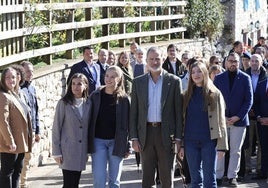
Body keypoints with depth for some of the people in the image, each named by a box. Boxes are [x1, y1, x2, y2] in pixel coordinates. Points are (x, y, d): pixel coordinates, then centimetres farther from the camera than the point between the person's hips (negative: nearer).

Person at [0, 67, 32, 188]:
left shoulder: (14, 96, 15)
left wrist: (27, 142, 16)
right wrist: (10, 141, -23)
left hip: (20, 142, 10)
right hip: (10, 145, -10)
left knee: (17, 171, 14)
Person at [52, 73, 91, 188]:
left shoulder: (88, 104, 7)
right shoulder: (64, 103, -6)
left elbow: (89, 128, 13)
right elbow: (56, 128, -5)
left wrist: (88, 150, 9)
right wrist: (56, 152, -8)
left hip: (82, 151, 4)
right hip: (68, 151, -4)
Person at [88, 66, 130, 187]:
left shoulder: (123, 98, -1)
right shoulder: (95, 96, 2)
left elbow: (127, 123, -1)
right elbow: (90, 120, 4)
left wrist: (127, 146, -4)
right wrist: (88, 143, 0)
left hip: (116, 142, -1)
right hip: (98, 141, 1)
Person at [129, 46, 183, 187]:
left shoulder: (174, 81, 1)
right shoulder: (138, 82, 7)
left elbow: (179, 111, 0)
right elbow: (133, 112, 7)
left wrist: (178, 138, -6)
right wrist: (134, 137, 0)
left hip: (166, 133, -2)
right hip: (146, 133, 2)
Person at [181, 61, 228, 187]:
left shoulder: (215, 94, 1)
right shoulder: (187, 95, 9)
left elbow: (221, 121, -1)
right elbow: (183, 120, 8)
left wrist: (222, 146, -7)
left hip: (209, 141, -3)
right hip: (190, 142, 3)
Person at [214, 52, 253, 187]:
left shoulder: (245, 78, 1)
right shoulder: (219, 78, 5)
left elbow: (249, 100, 0)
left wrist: (237, 117, -10)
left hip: (239, 120, -1)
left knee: (236, 150, 4)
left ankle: (232, 176, 12)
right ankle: (218, 176, 8)